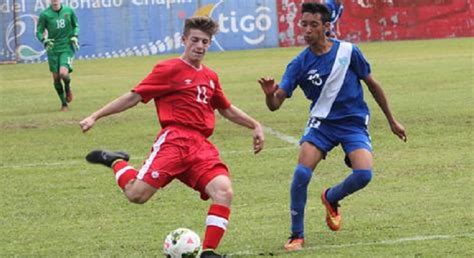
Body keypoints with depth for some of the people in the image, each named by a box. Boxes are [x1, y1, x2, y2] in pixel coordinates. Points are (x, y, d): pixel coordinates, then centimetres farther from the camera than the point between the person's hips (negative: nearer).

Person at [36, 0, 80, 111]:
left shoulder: (69, 11, -1)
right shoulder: (45, 14, -5)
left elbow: (76, 26, 14)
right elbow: (39, 32, 1)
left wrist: (75, 36, -4)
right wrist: (45, 41, -18)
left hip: (67, 47, -1)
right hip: (53, 49, 1)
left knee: (63, 73, -21)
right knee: (56, 77, 2)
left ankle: (68, 88, 15)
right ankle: (64, 103, 21)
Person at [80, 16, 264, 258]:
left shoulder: (210, 77, 22)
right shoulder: (169, 69, 3)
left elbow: (227, 110, 38)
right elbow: (134, 96, 1)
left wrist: (255, 125, 31)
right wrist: (95, 116, -5)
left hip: (201, 146, 5)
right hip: (174, 139, -5)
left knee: (224, 191, -20)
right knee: (137, 194, -20)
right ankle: (116, 162, 12)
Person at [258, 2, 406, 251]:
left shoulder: (348, 52, -8)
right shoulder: (299, 64, -7)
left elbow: (372, 84, 6)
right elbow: (275, 104, -12)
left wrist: (392, 120, 11)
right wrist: (269, 94, -37)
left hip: (354, 122, 0)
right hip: (321, 122, 1)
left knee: (363, 174, -23)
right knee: (301, 173, -22)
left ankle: (331, 198, 11)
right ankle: (297, 235, -5)